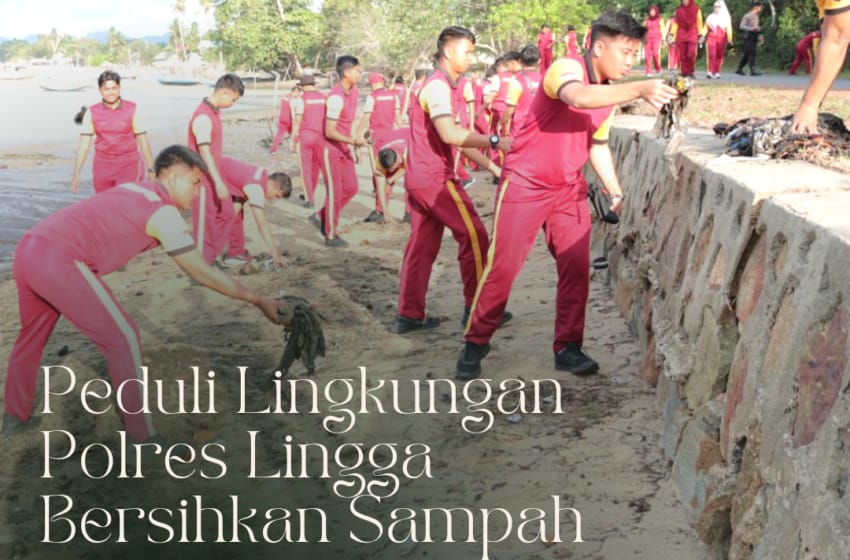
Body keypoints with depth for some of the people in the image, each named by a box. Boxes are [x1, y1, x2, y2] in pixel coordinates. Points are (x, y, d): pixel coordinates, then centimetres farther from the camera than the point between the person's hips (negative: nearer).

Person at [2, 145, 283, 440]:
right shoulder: (164, 212, -4)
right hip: (58, 261, -9)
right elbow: (203, 273, -3)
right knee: (123, 338, -1)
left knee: (32, 335, 28)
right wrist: (258, 300, 2)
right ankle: (143, 438, 5)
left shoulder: (134, 190, 20)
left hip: (28, 249, 9)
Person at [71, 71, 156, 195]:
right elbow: (84, 143, 1)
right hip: (102, 167, 3)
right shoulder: (92, 113, 2)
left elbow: (142, 139, 0)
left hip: (128, 166, -3)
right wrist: (76, 174, -2)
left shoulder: (132, 110, -2)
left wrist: (151, 170, -1)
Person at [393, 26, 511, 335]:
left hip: (420, 177, 10)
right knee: (474, 235, -2)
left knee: (422, 244, 9)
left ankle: (409, 315, 12)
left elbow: (453, 133, 22)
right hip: (435, 178, -10)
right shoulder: (438, 85, -14)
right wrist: (494, 141, -27)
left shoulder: (439, 84, 19)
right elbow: (449, 134, -26)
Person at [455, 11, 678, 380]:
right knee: (502, 267, -3)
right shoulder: (566, 69, -18)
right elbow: (580, 97, -42)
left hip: (569, 189, 7)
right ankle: (475, 344, 11)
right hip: (525, 184, -7)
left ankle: (568, 348, 12)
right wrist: (640, 89, -47)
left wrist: (615, 191, 9)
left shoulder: (610, 94, 7)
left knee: (577, 267, 1)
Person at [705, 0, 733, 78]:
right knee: (711, 55, -13)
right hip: (711, 38, 0)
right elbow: (706, 28, 11)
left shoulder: (726, 17, 9)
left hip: (722, 39, 0)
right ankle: (710, 72, -18)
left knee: (719, 56, 1)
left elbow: (729, 29, 4)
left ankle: (717, 72, 7)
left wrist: (729, 39, -5)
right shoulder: (711, 17, 13)